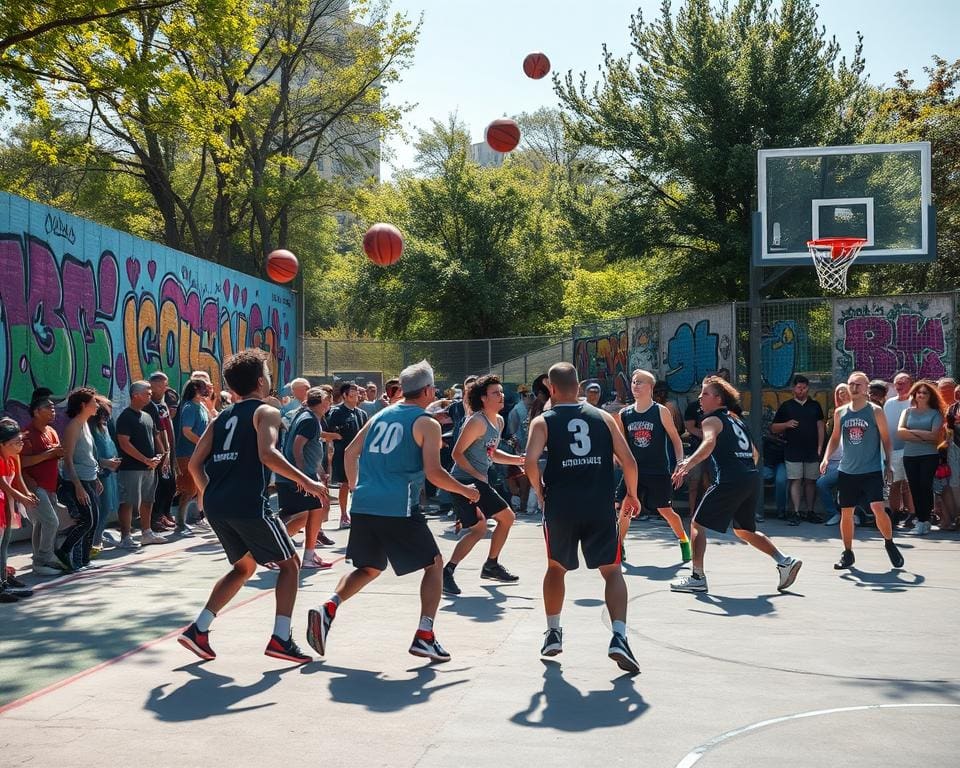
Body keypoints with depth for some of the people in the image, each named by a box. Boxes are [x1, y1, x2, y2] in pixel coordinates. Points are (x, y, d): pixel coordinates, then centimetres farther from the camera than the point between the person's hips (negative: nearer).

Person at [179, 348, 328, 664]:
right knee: (289, 564, 9)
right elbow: (267, 454, -20)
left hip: (215, 505, 7)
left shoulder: (223, 417, 19)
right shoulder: (266, 412, -1)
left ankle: (198, 629, 14)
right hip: (249, 504, -7)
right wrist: (306, 481, -18)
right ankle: (281, 638, 0)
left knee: (244, 566, 25)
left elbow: (195, 464, 16)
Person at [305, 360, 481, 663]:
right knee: (434, 564, 10)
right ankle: (424, 636, 0)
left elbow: (350, 452, 19)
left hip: (364, 505, 6)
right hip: (398, 509, -6)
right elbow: (433, 472, -11)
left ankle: (327, 610, -3)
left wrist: (355, 488, 31)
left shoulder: (381, 415, 17)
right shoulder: (427, 423, -2)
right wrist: (466, 490, 4)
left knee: (368, 568, 21)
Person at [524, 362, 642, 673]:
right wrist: (632, 495, 22)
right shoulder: (603, 417, 11)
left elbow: (531, 461, -12)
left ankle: (553, 633, 25)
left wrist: (540, 491, 4)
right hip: (600, 506, 0)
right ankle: (619, 637, -12)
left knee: (556, 568, 22)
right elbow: (629, 462, 7)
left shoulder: (543, 421, 5)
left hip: (561, 506, 0)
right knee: (612, 571, 6)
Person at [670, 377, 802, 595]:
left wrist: (687, 464, -35)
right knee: (743, 530, 24)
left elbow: (709, 443, -23)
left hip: (730, 480, -8)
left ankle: (697, 577, -2)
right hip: (751, 479, 8)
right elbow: (754, 453, 28)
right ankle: (784, 561, 16)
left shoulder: (711, 420, 0)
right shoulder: (735, 419, 24)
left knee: (698, 524, 2)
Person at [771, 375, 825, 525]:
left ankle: (809, 511, 12)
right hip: (793, 452, -2)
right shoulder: (786, 406, 6)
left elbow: (820, 427, 12)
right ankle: (796, 512, -6)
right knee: (795, 481, -6)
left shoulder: (815, 406, 12)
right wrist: (786, 424, -12)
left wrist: (820, 447, 2)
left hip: (812, 451, 2)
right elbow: (773, 428, 7)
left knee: (810, 481, 5)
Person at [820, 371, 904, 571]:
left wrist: (888, 464, -2)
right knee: (846, 513, 5)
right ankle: (848, 553, 19)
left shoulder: (875, 411, -3)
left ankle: (889, 544, 8)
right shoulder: (840, 413, 7)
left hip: (872, 471, -3)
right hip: (847, 472, 4)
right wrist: (826, 457, 3)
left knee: (878, 508, -15)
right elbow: (835, 438, 17)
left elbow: (886, 439, 2)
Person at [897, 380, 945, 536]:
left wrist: (912, 432, -7)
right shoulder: (908, 412, 11)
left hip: (929, 456, -3)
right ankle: (920, 519, 8)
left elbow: (934, 435, -10)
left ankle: (924, 520, -3)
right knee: (915, 488, 1)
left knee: (925, 486, -8)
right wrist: (924, 436, -10)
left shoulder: (935, 413, 3)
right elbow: (900, 432, -4)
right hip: (910, 456, 3)